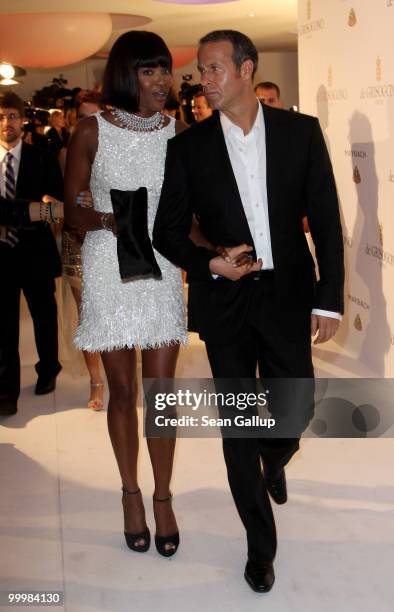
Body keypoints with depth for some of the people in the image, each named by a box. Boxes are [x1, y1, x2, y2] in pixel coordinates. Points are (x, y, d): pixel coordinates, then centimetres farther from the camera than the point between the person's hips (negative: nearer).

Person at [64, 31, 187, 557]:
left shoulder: (178, 130, 2)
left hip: (162, 270, 1)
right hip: (108, 270, -1)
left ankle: (163, 497, 20)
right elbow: (70, 209, 0)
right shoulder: (92, 131, -4)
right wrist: (108, 220, -20)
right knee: (122, 391, 9)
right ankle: (131, 493, 27)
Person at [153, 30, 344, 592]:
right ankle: (261, 546, 26)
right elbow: (168, 231, 3)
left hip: (287, 295, 0)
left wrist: (329, 299, -4)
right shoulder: (188, 147, 0)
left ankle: (273, 461, 47)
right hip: (224, 301, 0)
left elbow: (327, 221, 0)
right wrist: (211, 264, -15)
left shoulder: (301, 132, 0)